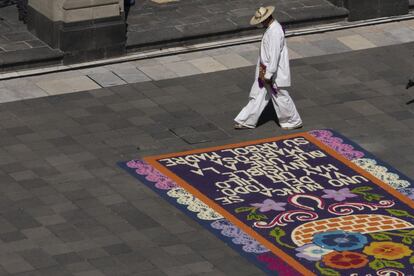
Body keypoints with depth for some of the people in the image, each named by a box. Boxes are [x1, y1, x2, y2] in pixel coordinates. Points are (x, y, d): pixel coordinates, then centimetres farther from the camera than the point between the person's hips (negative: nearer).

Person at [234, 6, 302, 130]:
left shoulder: (275, 32, -27)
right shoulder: (270, 28, 5)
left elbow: (274, 55, -28)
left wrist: (268, 75, -24)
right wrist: (263, 69, 12)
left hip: (274, 72, -10)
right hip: (266, 71, 10)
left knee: (281, 97, 6)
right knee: (257, 96, 14)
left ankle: (294, 122, 22)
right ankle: (248, 121, 21)